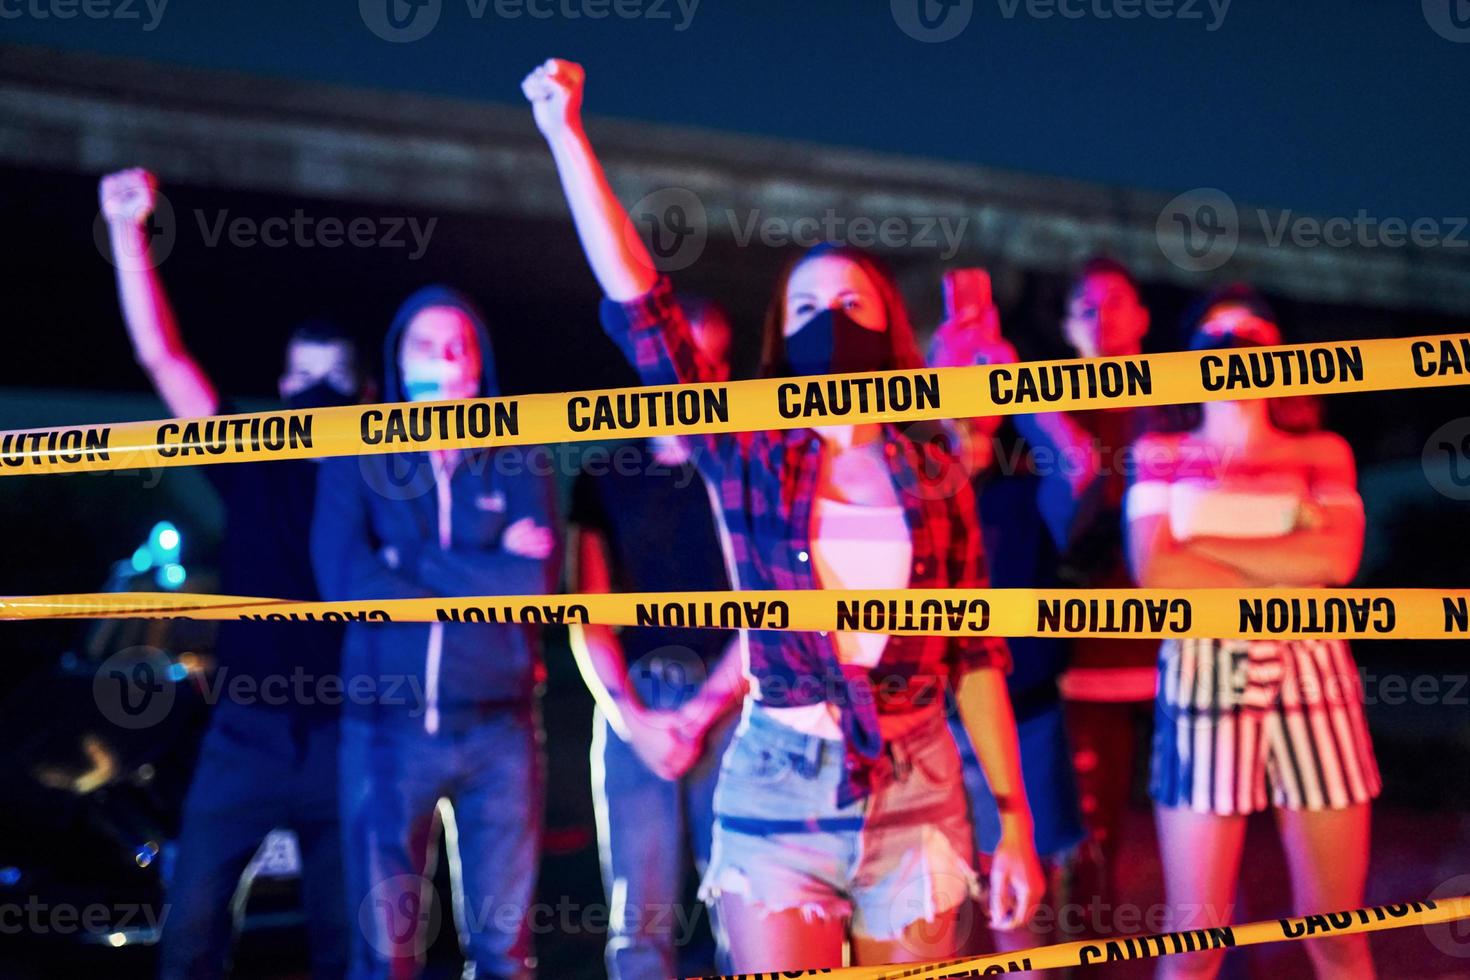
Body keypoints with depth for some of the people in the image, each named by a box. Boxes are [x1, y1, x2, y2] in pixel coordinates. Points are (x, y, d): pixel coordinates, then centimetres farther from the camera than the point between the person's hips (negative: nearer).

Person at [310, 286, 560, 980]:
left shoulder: (516, 466, 7)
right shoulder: (356, 460, 6)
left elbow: (539, 584, -8)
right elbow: (346, 581, -11)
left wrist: (412, 561, -9)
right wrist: (490, 574, -8)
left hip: (499, 729, 1)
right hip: (387, 728, -1)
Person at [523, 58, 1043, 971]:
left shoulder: (931, 475, 3)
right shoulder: (749, 457, 0)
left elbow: (975, 655, 4)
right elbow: (642, 309, -8)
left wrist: (1015, 822, 2)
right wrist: (567, 136, -10)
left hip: (918, 793, 2)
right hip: (779, 791, -1)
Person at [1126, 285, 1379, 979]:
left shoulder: (1323, 453, 12)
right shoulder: (1161, 454, 9)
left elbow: (1339, 558, -7)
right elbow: (1155, 573, -7)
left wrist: (1205, 546, -8)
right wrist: (1289, 577, -8)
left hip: (1311, 683, 2)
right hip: (1203, 685, -1)